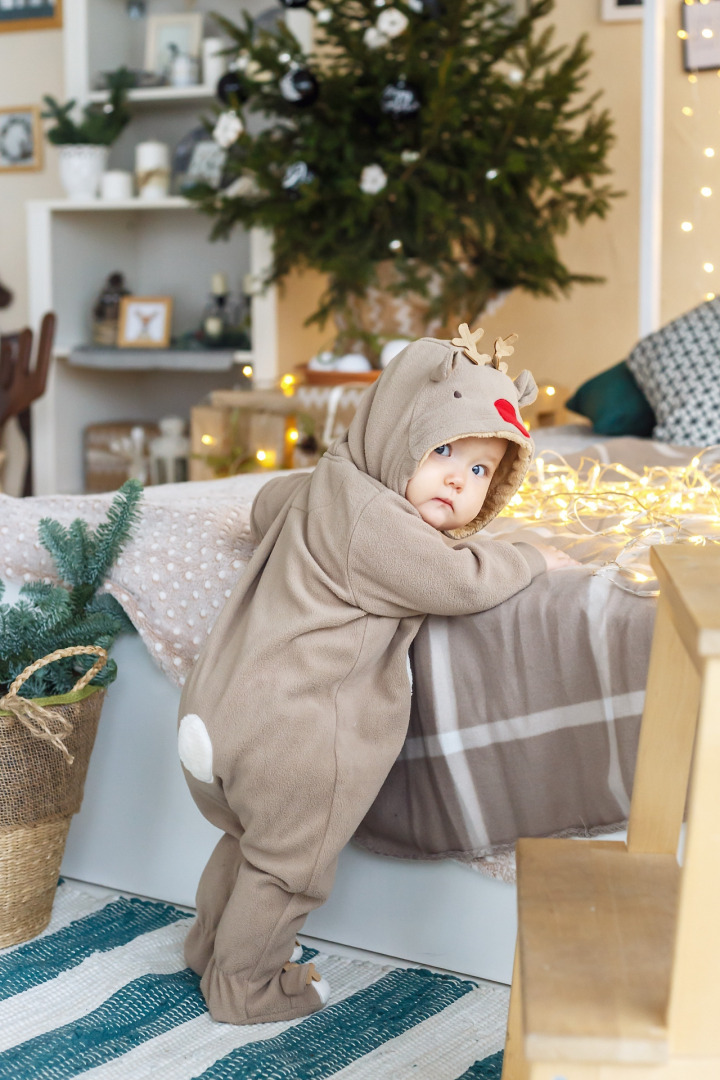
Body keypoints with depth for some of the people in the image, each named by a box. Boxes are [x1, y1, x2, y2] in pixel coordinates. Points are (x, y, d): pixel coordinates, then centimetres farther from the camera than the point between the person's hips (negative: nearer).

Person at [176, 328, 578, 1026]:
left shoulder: (323, 486, 13)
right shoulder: (375, 522, -20)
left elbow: (269, 502, 35)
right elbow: (460, 582, -20)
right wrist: (532, 560, -4)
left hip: (223, 707, 10)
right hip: (289, 737, -10)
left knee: (249, 838, 30)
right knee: (289, 863, 11)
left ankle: (212, 944, 49)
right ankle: (245, 986, 27)